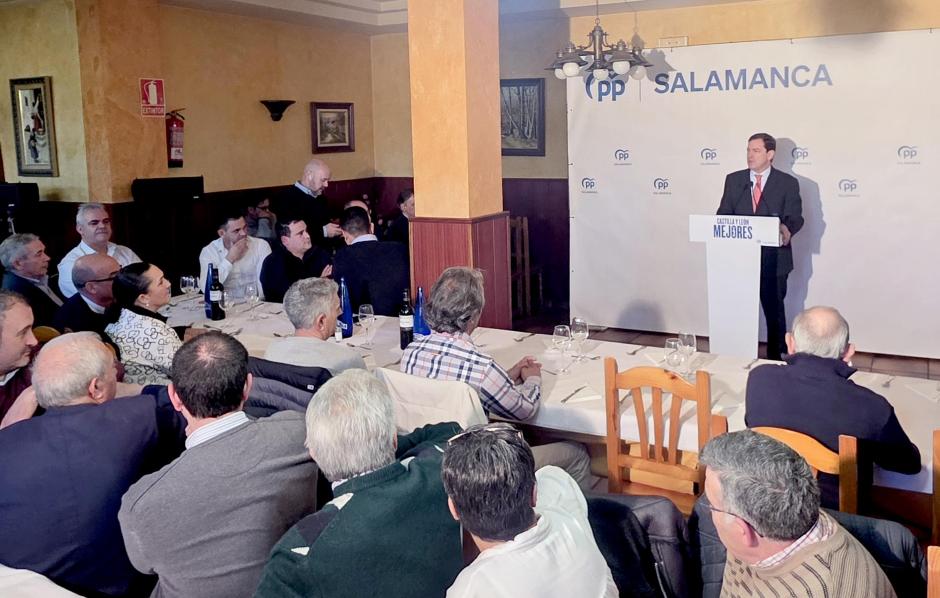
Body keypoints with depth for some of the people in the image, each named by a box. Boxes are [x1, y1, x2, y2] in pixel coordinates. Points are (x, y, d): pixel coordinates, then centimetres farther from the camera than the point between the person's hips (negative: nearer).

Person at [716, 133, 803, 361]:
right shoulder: (733, 180, 8)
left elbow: (795, 217, -5)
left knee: (774, 310, 9)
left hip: (773, 259, -2)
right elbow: (724, 214, 7)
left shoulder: (787, 183, 0)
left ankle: (775, 359, 21)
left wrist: (787, 229, -28)